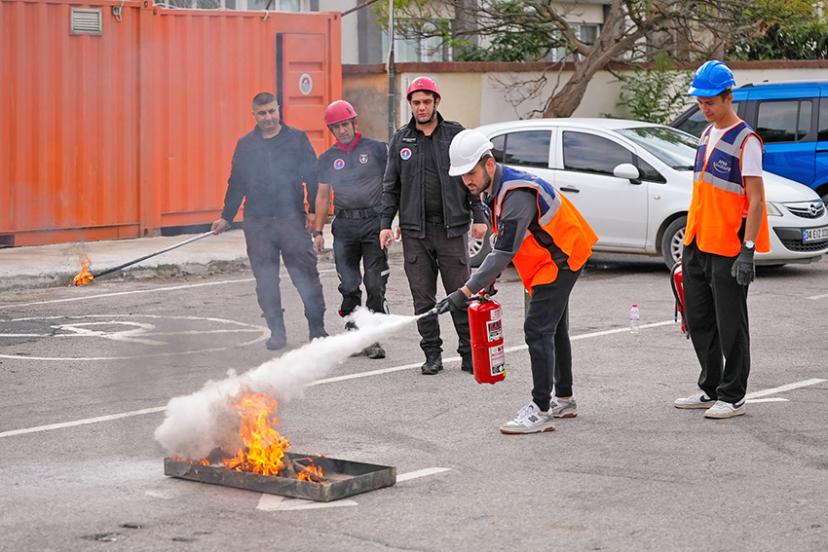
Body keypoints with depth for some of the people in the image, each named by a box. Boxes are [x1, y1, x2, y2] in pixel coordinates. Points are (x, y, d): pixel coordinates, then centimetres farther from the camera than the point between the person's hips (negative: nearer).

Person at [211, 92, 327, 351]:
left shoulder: (296, 139, 4)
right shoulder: (245, 145, 11)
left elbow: (312, 176, 3)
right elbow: (236, 183, 17)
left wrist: (313, 210, -6)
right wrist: (226, 218, 16)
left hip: (292, 219, -2)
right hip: (257, 223, 3)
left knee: (305, 274, -3)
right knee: (266, 279, 2)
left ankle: (317, 328, 6)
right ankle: (276, 332, 9)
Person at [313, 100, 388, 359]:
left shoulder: (376, 149, 3)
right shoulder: (327, 159, 13)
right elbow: (322, 196, 17)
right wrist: (318, 231, 11)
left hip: (374, 223, -3)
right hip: (344, 226, 3)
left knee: (375, 285, -7)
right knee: (348, 286, 4)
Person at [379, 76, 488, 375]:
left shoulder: (455, 134, 5)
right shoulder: (400, 140, 9)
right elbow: (391, 186, 11)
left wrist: (479, 217, -2)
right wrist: (386, 223, 3)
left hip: (452, 227, -2)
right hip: (415, 230, 2)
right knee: (423, 297, 4)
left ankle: (470, 354, 4)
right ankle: (432, 354, 11)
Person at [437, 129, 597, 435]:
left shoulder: (517, 195, -31)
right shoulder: (493, 188, 1)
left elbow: (505, 251, -36)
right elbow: (503, 241, 13)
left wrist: (466, 292, -37)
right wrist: (488, 279, 6)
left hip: (560, 260, -11)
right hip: (553, 259, 11)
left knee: (538, 329, -15)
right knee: (553, 329, 20)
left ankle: (541, 411, -13)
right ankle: (564, 400, 34)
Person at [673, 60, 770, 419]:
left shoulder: (746, 141, -12)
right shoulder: (707, 135, 14)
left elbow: (756, 199, -15)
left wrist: (747, 251, -20)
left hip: (728, 250, -8)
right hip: (698, 245, 8)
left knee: (730, 325, -1)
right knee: (700, 322, 13)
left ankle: (733, 397, 7)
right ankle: (710, 389, 25)